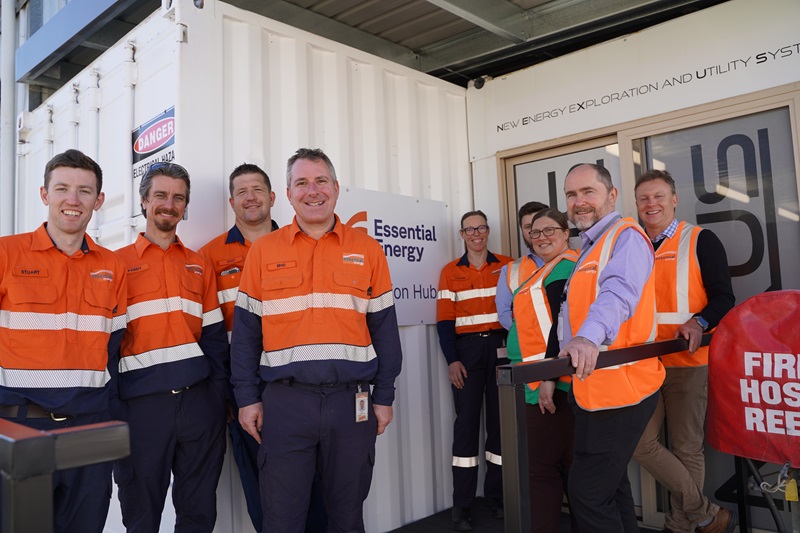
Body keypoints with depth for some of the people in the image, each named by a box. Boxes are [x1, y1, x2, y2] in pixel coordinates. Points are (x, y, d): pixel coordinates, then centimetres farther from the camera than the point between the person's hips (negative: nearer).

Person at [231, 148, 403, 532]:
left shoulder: (367, 249, 4)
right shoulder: (263, 250, 4)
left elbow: (384, 329, 5)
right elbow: (245, 332, 5)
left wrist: (384, 397, 3)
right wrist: (247, 398, 1)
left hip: (352, 400, 1)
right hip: (284, 401, 0)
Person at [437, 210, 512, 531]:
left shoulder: (507, 265, 7)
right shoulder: (450, 272, 6)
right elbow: (445, 320, 1)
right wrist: (451, 360, -8)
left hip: (501, 346, 1)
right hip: (467, 348, -1)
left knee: (501, 419, 7)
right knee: (467, 422, 0)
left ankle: (496, 496, 21)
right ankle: (461, 506, 7)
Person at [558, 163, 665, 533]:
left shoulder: (626, 237, -12)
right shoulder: (590, 249, 18)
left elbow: (618, 294, -32)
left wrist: (589, 337, -49)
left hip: (618, 389, -10)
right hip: (593, 388, 10)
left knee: (588, 492, -3)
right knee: (609, 485, 21)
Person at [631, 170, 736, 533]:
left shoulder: (700, 241, 1)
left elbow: (723, 297, -4)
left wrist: (698, 323, -22)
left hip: (687, 361, -4)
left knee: (686, 446, 3)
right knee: (640, 442, -1)